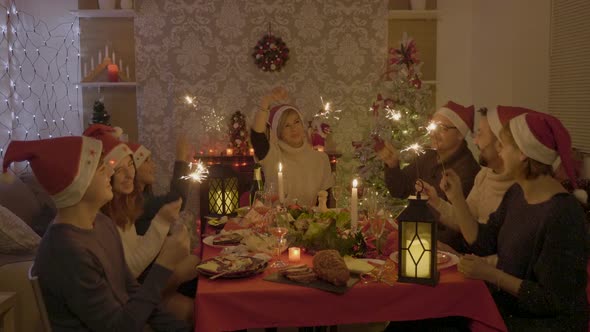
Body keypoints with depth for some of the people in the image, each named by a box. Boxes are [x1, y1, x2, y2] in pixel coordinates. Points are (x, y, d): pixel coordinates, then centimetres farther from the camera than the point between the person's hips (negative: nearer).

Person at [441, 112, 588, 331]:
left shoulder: (562, 215, -27)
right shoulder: (516, 193, 0)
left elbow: (554, 300, -22)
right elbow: (483, 243, 1)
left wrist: (492, 275, -24)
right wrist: (457, 197, -4)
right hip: (509, 306, 7)